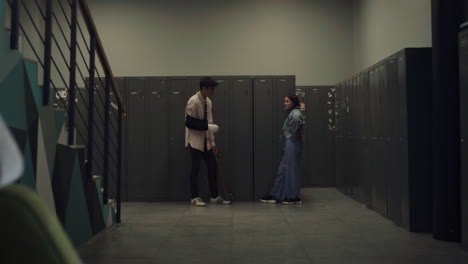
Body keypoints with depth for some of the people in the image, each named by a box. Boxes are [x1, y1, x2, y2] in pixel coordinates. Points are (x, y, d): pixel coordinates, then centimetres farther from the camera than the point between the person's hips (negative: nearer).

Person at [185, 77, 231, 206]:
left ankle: (215, 196, 17)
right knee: (196, 168, -3)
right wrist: (208, 126, -21)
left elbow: (208, 122, 12)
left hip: (205, 141, 8)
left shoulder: (208, 102, 8)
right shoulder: (194, 101, -16)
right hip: (195, 141, -8)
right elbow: (189, 123, -20)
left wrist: (212, 142, 9)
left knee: (212, 166, 8)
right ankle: (195, 197, 9)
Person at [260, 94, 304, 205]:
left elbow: (296, 119, -33)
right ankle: (275, 196, 15)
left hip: (292, 143, -10)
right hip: (289, 143, 10)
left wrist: (295, 132, -21)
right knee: (282, 170, 10)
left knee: (291, 169, -3)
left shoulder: (295, 112, -11)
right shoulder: (291, 113, 19)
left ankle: (294, 198, 6)